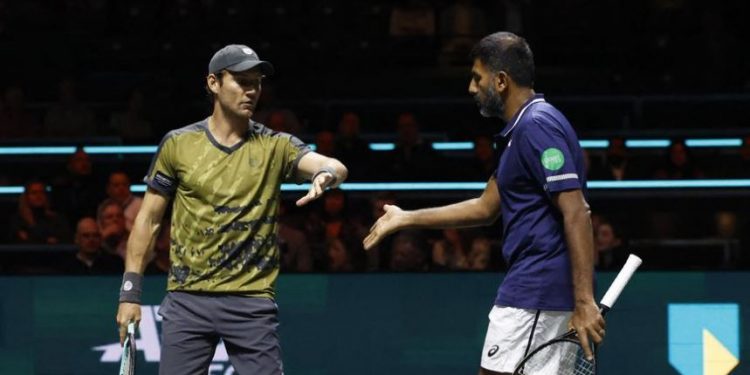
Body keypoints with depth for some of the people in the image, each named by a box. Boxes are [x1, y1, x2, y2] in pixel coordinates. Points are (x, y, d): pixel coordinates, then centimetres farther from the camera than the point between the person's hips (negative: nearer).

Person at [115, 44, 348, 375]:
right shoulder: (178, 144, 4)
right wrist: (130, 291, 3)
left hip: (252, 301, 0)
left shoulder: (275, 147, 3)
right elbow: (148, 219, 8)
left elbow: (336, 168, -12)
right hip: (187, 299, 0)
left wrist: (327, 173, -38)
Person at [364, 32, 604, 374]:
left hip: (533, 294, -10)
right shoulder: (521, 130, 19)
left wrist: (584, 301, -27)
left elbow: (576, 213, -22)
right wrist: (407, 219, 30)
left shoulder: (537, 125, -14)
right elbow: (486, 207, 27)